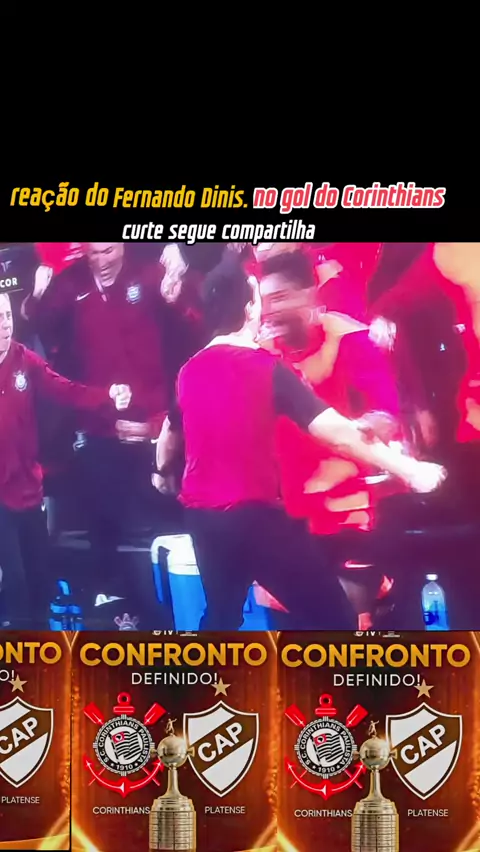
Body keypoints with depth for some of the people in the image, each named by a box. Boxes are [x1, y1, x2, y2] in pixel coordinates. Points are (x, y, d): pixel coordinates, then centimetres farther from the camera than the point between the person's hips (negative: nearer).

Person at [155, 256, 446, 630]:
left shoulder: (189, 372, 6)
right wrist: (409, 469, -14)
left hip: (202, 514, 7)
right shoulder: (267, 368, -14)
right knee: (326, 612, 2)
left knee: (222, 614, 23)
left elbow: (169, 438, 24)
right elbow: (336, 433, -19)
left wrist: (162, 473, 47)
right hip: (253, 514, -7)